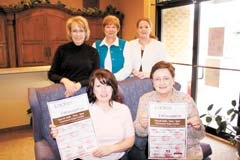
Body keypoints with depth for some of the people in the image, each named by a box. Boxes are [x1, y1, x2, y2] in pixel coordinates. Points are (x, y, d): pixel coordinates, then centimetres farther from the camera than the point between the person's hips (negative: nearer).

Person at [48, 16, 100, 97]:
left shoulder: (93, 52, 4)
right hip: (63, 92, 0)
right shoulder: (62, 49, 4)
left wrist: (79, 84, -15)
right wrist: (64, 80, -13)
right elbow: (51, 74, 7)